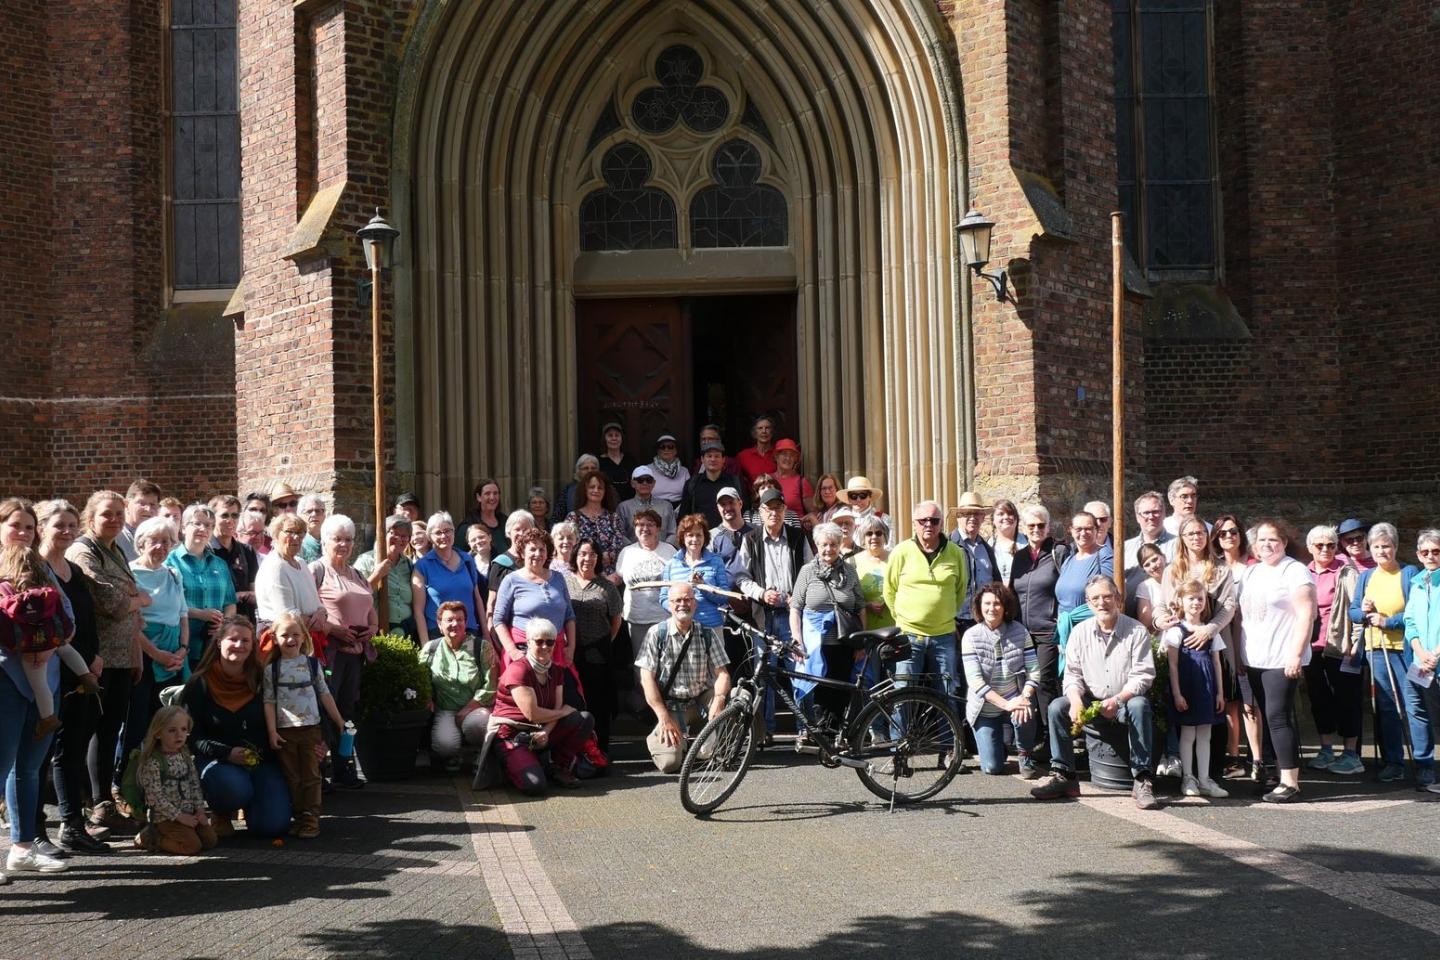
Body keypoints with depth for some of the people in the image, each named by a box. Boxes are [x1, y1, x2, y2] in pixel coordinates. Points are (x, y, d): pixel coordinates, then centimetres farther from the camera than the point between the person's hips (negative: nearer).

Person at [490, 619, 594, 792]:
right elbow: (532, 713, -23)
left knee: (585, 720, -10)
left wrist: (546, 732, -23)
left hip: (540, 733, 7)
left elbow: (557, 708, -2)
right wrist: (564, 712, -8)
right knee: (535, 785, -30)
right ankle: (514, 763, 5)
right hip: (513, 736, -7)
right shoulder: (518, 670, -17)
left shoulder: (554, 670, 8)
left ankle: (559, 768, 0)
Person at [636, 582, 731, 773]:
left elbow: (721, 673, -6)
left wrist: (718, 700, -28)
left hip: (702, 698, 2)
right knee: (669, 763, -21)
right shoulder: (656, 634, -8)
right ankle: (656, 738, 17)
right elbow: (647, 679, -11)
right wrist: (664, 718, -18)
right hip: (671, 703, -2)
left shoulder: (707, 634, -1)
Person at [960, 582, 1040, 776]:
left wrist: (1024, 697, -27)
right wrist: (1005, 704, -29)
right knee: (992, 767, -9)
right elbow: (975, 681, -19)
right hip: (985, 707, -1)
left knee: (1025, 713, -34)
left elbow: (1033, 671, -9)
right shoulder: (971, 636, -12)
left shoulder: (1019, 631, -7)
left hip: (1014, 700, 1)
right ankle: (996, 742, 28)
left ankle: (1026, 758, -4)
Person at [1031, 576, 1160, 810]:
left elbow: (1142, 676, -13)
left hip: (1125, 701, -3)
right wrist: (1076, 701, -21)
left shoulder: (1136, 631, -6)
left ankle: (1142, 780, -32)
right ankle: (1062, 775, -14)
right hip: (1091, 701, 3)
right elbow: (1072, 674, 1)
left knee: (1139, 706, -35)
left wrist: (1118, 700, -29)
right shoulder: (1080, 632, 3)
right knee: (1057, 707, -20)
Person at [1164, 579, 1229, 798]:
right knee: (1188, 733, 2)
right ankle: (1188, 778, 12)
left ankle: (1204, 780, 13)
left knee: (1204, 735, 8)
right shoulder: (1176, 631, -3)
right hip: (1186, 686, -4)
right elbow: (1173, 665, -6)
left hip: (1207, 688, 4)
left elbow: (1216, 663, 11)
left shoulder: (1211, 631, 10)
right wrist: (1177, 694, -11)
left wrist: (1220, 692, 6)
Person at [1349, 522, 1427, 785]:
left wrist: (1387, 621, -15)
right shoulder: (1365, 577, 13)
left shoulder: (1409, 574, -3)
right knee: (1385, 707, 9)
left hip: (1405, 648, -5)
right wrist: (1363, 611, -8)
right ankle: (1393, 763, 16)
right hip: (1375, 649, 5)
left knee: (1414, 706, -7)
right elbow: (1352, 612, 12)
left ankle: (1424, 766, -3)